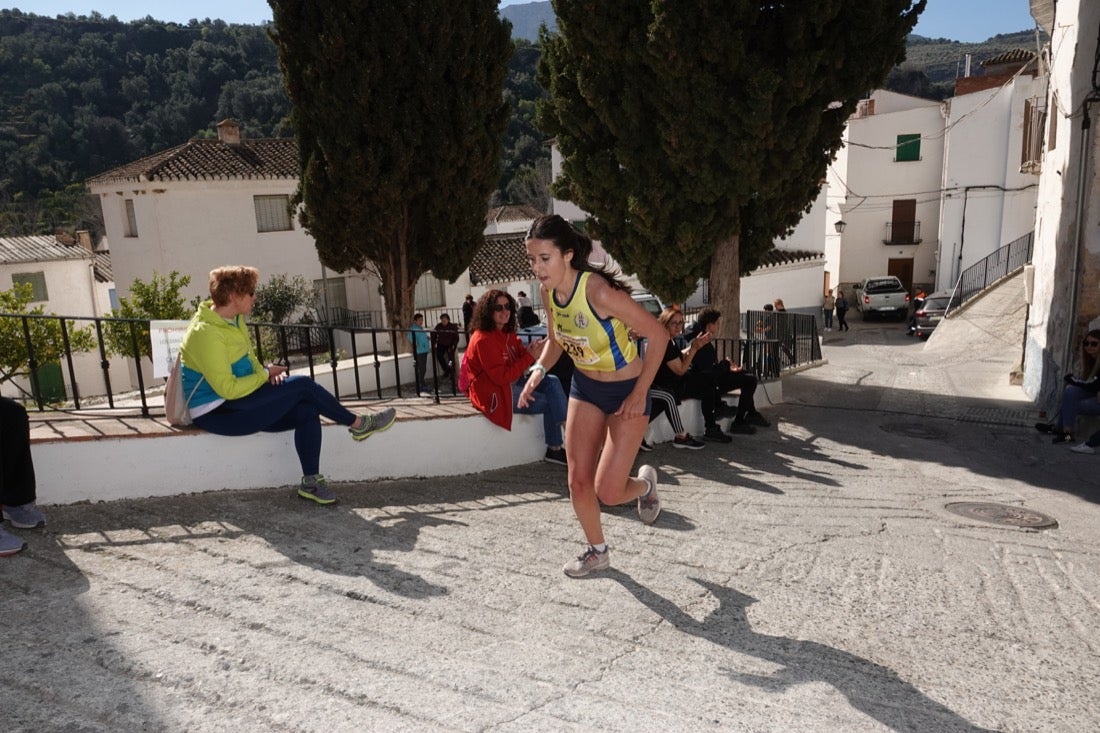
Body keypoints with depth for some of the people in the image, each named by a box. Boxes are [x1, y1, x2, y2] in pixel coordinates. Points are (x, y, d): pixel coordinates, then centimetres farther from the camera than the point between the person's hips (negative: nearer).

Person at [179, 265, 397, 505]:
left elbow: (248, 363, 19)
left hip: (238, 405, 9)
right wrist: (265, 374, -14)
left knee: (307, 409, -12)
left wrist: (267, 372, -4)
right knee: (303, 386, -17)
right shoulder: (206, 333, -22)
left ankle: (311, 481, -8)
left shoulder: (235, 321, 8)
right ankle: (358, 424, 1)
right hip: (217, 414, -9)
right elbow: (227, 389, -26)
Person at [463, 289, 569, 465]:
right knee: (550, 403, -12)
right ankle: (554, 449, 0)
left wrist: (530, 350, -13)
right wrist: (530, 356, -22)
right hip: (494, 392, -9)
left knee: (552, 383, -10)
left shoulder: (507, 333, 9)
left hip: (514, 383, 9)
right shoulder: (483, 340, -19)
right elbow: (501, 377, -24)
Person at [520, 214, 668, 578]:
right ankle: (597, 551, 29)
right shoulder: (548, 292, -8)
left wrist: (640, 393, -20)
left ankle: (645, 482, 28)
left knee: (608, 491, -8)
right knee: (578, 481, 5)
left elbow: (657, 334, -22)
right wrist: (539, 369, -6)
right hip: (585, 387, 6)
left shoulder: (598, 291, -30)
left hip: (626, 391, -6)